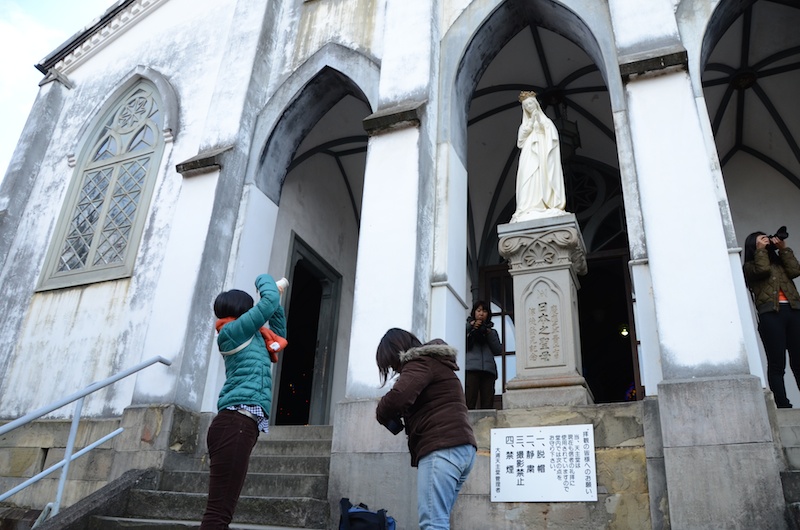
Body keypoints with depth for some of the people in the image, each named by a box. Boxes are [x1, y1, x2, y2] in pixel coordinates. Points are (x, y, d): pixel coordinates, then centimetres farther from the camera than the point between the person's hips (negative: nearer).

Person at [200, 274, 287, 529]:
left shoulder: (248, 340, 27)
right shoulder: (234, 331, 1)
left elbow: (279, 334, 39)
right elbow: (269, 303, -4)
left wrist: (277, 300, 32)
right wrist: (265, 280, 16)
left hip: (238, 424, 10)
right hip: (237, 423, -10)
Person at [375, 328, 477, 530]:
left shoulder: (421, 362, -2)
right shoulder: (435, 363, 29)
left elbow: (398, 396, -19)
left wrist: (383, 414, 2)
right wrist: (399, 415, 10)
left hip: (442, 447, -10)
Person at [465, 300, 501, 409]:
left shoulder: (491, 330, 28)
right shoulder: (468, 327, 22)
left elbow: (498, 350, 13)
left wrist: (489, 334, 3)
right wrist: (470, 326, -2)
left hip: (488, 369, 3)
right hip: (471, 368, -3)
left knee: (488, 405, -7)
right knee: (469, 403, -16)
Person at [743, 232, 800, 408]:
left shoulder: (779, 261, 27)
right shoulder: (750, 266, 13)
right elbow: (762, 269, -8)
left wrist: (783, 249, 11)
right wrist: (761, 250, 6)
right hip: (770, 314, -5)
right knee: (777, 364, -7)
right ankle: (783, 406, -8)